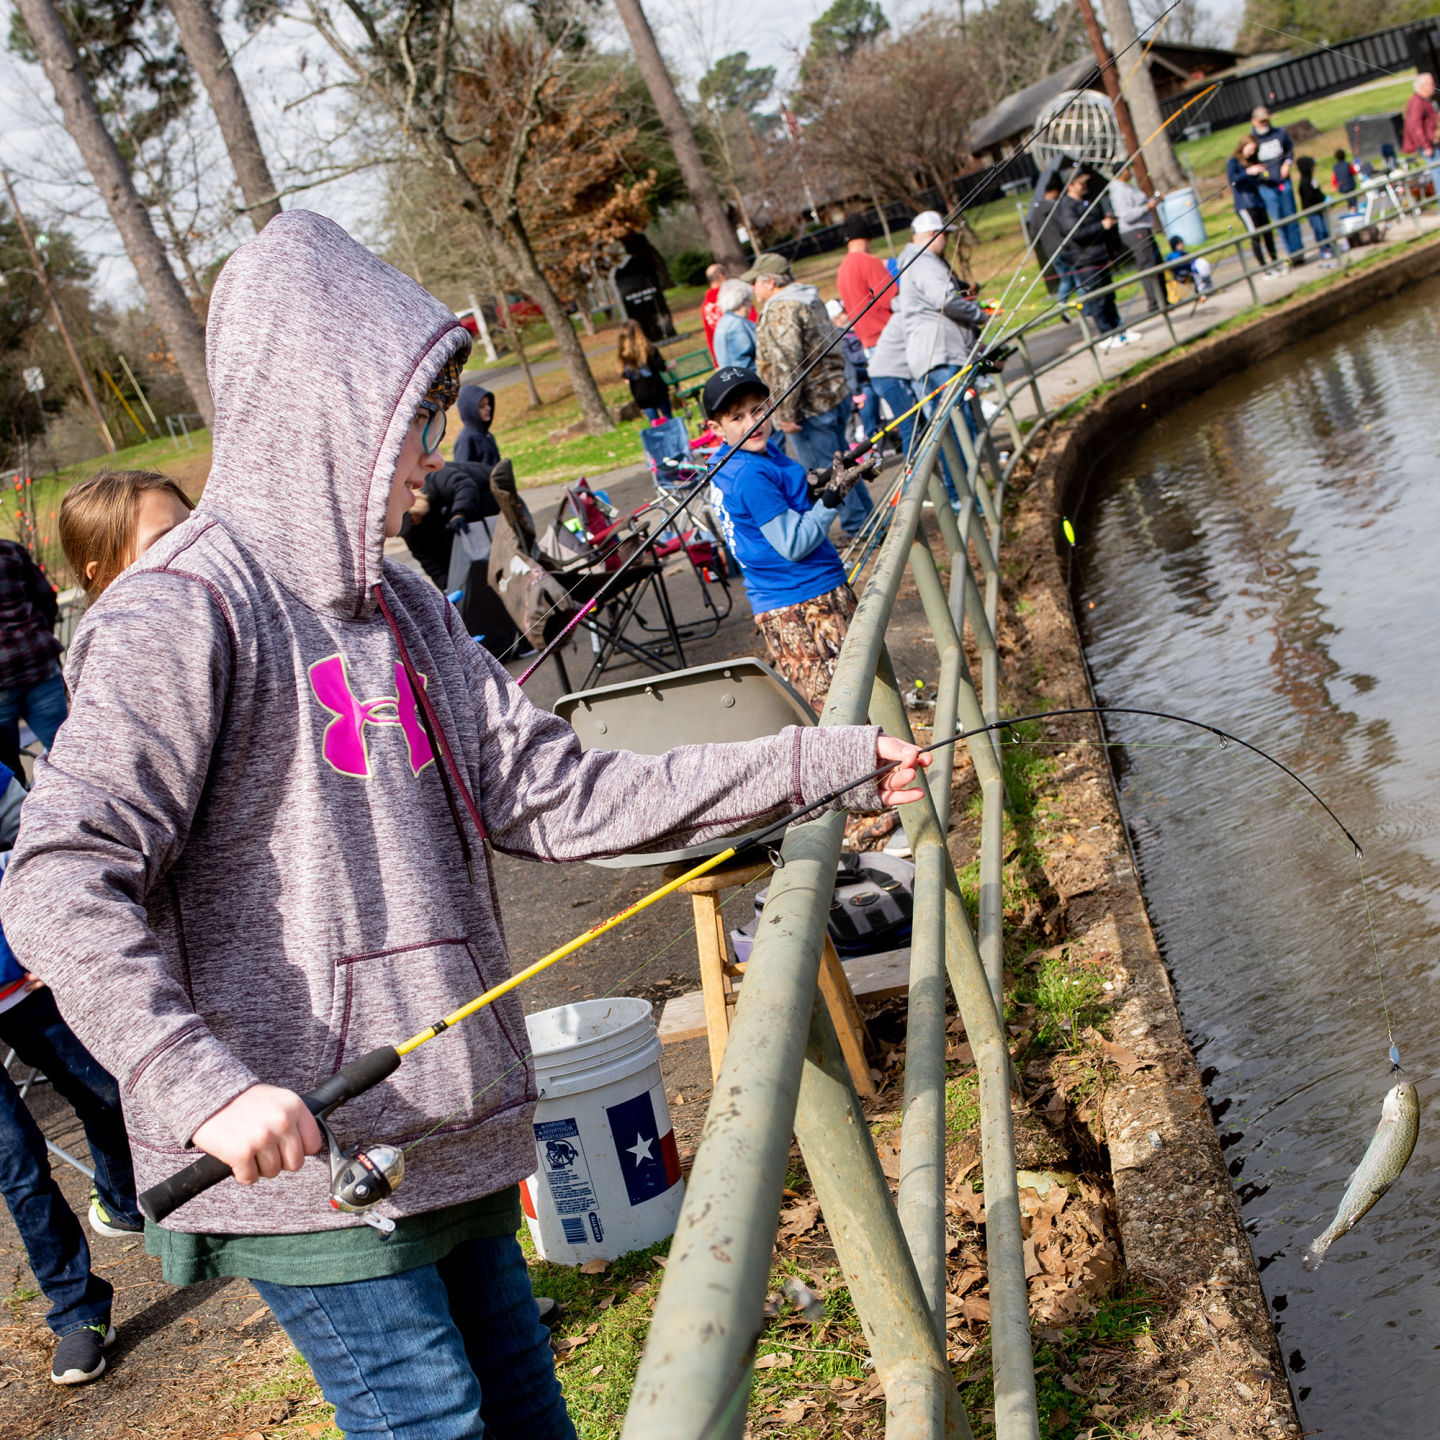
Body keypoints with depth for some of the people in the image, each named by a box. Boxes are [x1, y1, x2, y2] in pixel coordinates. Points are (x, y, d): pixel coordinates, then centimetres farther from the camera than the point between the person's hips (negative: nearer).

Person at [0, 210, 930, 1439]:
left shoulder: (403, 611, 12)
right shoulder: (183, 615, -14)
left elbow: (552, 793, 7)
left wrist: (813, 763, 3)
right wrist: (200, 1085, -30)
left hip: (445, 1129, 8)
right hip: (295, 1155, -8)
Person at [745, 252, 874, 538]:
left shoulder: (779, 312, -16)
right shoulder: (810, 300, 15)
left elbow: (786, 366, -24)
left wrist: (786, 413, -21)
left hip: (810, 407, -10)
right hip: (837, 395, 10)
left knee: (823, 471, -2)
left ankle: (858, 528, 2)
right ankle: (869, 518, 25)